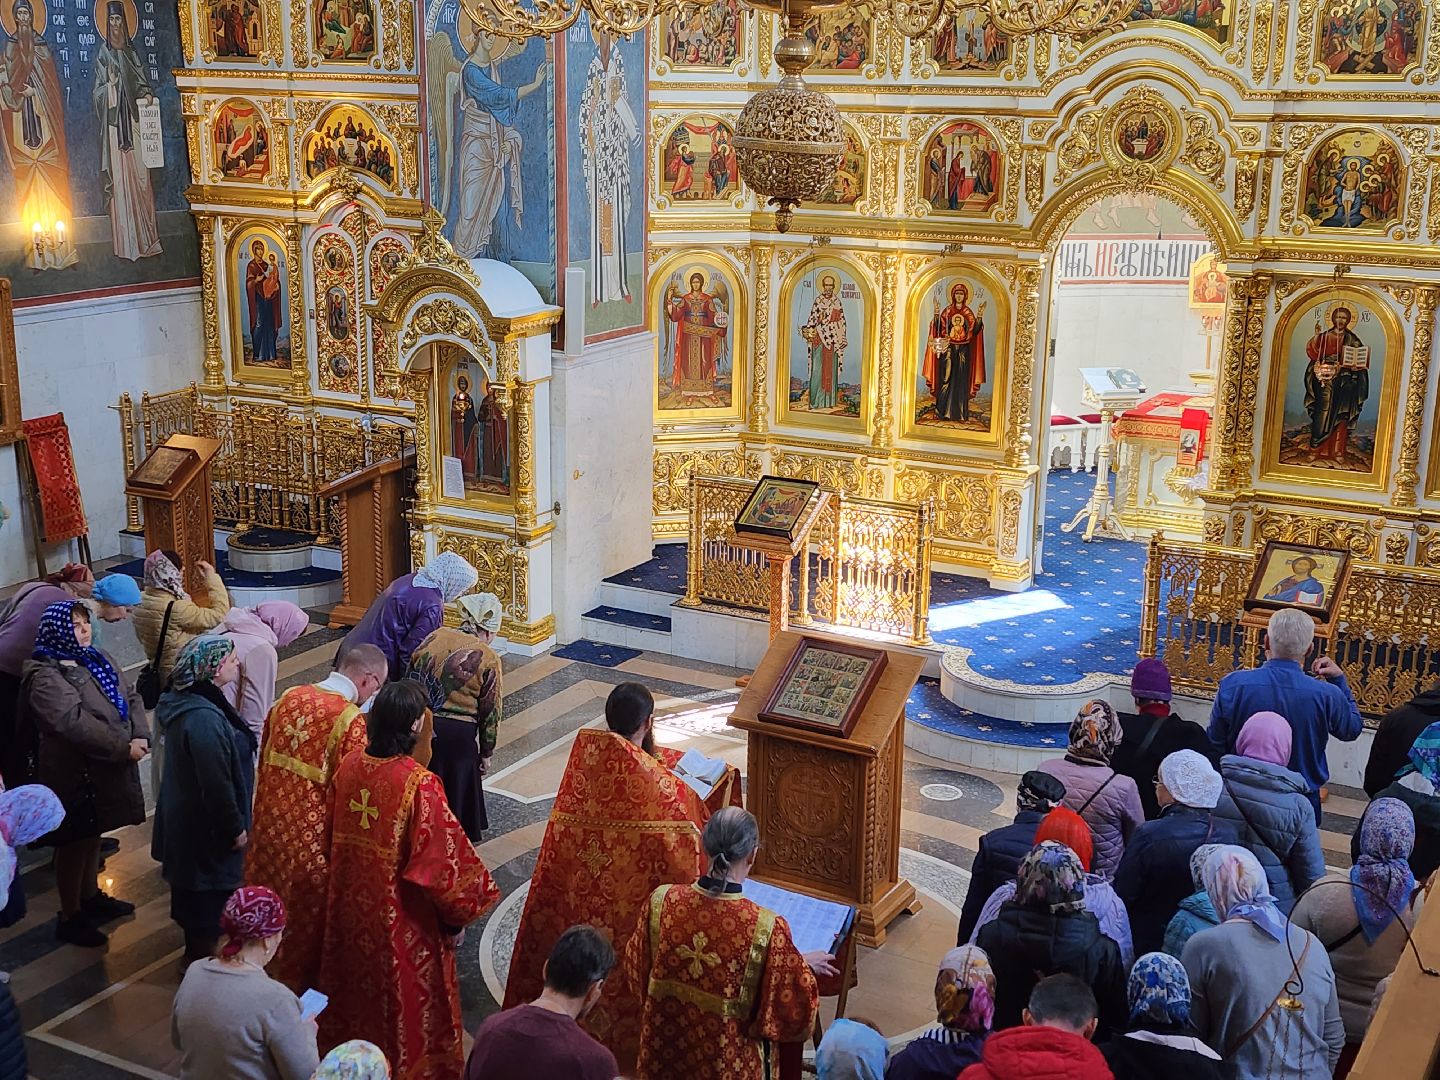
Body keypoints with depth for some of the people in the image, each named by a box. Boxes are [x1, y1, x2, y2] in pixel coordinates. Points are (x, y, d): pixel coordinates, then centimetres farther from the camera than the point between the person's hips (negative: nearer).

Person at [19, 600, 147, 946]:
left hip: (107, 770, 8)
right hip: (75, 775, -8)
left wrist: (141, 737, -10)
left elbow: (132, 697, 7)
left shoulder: (99, 659, 8)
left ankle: (91, 897, 39)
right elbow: (75, 724, -28)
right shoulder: (45, 676, -18)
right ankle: (70, 917, 17)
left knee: (93, 836, 22)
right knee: (75, 844, 4)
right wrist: (124, 749, -25)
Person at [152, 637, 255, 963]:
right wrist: (235, 827, -16)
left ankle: (196, 948, 41)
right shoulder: (204, 719, -32)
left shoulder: (183, 702, 0)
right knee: (210, 892, 7)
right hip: (207, 826, -10)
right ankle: (201, 957, 23)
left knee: (192, 887, 24)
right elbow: (216, 783, -28)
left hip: (184, 817, 10)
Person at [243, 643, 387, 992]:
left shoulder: (289, 698, -2)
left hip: (271, 818, 6)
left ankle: (264, 961, 45)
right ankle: (298, 979, 31)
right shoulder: (351, 721, -22)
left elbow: (264, 759, 9)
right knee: (307, 907, 15)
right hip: (312, 831, -6)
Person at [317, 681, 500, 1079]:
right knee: (405, 995, 14)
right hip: (401, 916, -6)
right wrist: (457, 913, -8)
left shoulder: (349, 767, -9)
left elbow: (333, 835, 6)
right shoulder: (419, 784, -28)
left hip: (351, 904, 6)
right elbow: (442, 856, -22)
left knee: (357, 979, 27)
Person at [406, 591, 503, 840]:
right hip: (457, 734, -4)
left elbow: (410, 677, 11)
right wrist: (486, 753, 10)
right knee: (455, 793, 13)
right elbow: (490, 712, -1)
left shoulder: (435, 637, 4)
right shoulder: (488, 658, -6)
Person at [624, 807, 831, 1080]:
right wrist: (804, 966, 5)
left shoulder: (661, 901, -16)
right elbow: (795, 1010, -13)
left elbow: (637, 970, 2)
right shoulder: (766, 927, -26)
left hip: (664, 1051, 3)